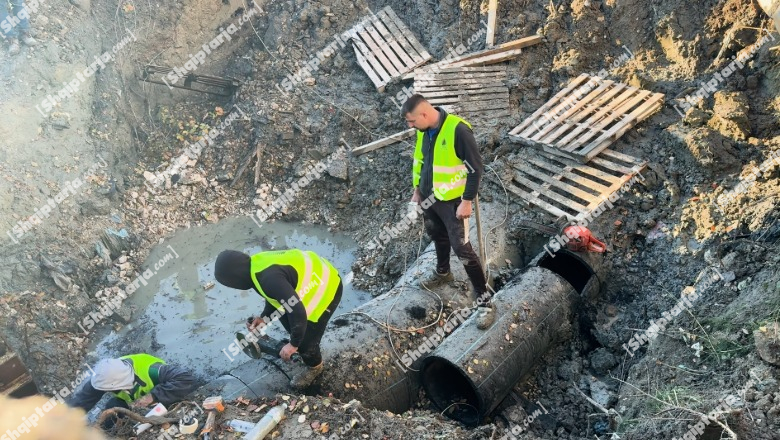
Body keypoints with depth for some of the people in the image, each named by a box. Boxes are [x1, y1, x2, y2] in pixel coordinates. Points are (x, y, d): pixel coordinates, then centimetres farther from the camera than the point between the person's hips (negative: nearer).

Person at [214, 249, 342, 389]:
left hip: (326, 289, -10)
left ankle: (314, 366, 31)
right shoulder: (257, 265, -2)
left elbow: (298, 312, -32)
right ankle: (301, 346, 46)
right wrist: (264, 318, 1)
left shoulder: (270, 279, -34)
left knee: (304, 341, 0)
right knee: (282, 311, 24)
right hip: (316, 275, 10)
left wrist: (293, 344, -18)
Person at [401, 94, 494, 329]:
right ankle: (442, 272, 52)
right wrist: (417, 189, 17)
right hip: (429, 196, 7)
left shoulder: (458, 130, -26)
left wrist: (467, 201, -19)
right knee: (438, 236, 26)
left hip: (452, 200, -7)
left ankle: (483, 298, 7)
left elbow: (476, 167, -20)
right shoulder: (423, 130, -3)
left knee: (462, 248, -5)